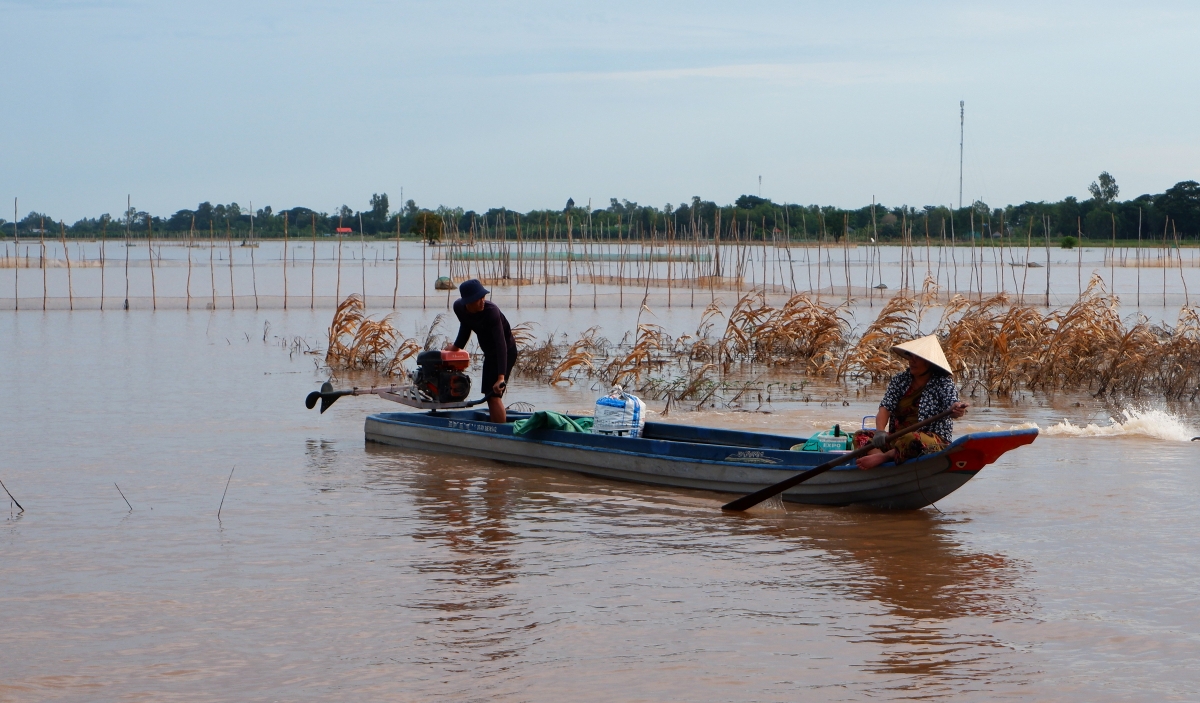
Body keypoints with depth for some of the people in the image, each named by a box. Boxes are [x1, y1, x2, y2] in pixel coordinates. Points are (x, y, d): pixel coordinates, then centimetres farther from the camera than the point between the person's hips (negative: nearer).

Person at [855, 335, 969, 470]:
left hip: (935, 440, -6)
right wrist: (880, 431, -21)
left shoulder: (943, 382, -2)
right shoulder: (899, 380, 10)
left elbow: (951, 405, -18)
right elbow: (885, 408, 0)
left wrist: (955, 410, -45)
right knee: (861, 436, -14)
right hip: (897, 438, 6)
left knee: (910, 439, -40)